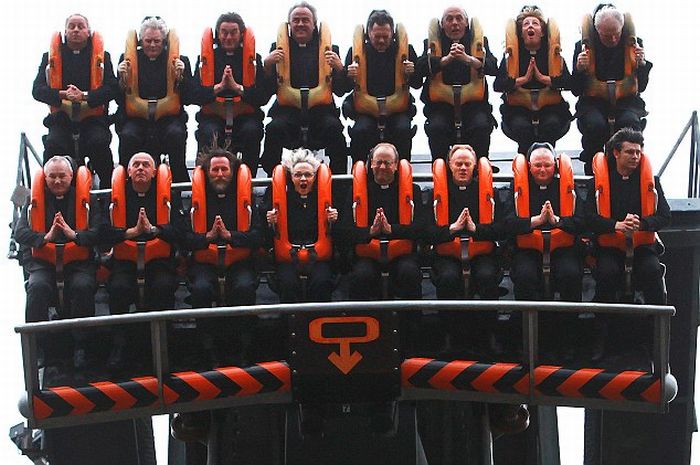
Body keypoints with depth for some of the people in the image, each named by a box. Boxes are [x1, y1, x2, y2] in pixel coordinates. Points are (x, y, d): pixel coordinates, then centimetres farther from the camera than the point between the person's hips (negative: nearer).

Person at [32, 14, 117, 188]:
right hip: (61, 118, 1)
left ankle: (108, 188, -15)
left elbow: (111, 89, -2)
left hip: (93, 118, -1)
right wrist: (62, 95, -17)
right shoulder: (51, 57, 11)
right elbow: (37, 90, 1)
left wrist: (84, 96, -18)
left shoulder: (102, 56, 10)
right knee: (53, 143, -29)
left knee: (99, 142, -30)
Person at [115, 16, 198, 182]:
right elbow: (119, 100, 7)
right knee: (128, 136, -32)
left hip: (168, 117, 0)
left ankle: (180, 182, -20)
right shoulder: (129, 60, 11)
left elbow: (189, 98, 4)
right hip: (136, 118, 0)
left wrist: (181, 77, -10)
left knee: (176, 134, -33)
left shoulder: (180, 62, 10)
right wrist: (123, 79, -9)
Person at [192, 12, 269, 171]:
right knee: (208, 134, -33)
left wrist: (237, 87, -13)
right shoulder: (207, 57, 9)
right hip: (212, 115, 0)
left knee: (252, 131, -32)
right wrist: (219, 86, -12)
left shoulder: (252, 58, 9)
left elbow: (263, 96, -2)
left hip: (245, 115, 0)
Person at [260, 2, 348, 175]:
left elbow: (341, 91, 7)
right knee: (274, 128, -31)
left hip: (320, 109, 0)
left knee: (334, 127, -31)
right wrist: (267, 65, -9)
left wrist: (339, 68, -11)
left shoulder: (329, 49, 12)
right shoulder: (279, 48, 13)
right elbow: (270, 89, 7)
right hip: (287, 108, 0)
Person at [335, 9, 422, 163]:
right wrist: (349, 76, -14)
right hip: (365, 108, 0)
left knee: (403, 130, -30)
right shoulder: (357, 51, 5)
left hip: (398, 108, 0)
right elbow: (344, 88, 8)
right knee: (360, 131, -29)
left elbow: (417, 85, 11)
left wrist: (412, 73, -11)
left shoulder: (405, 50, 6)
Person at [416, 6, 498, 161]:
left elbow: (493, 68, -3)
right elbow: (420, 68, -5)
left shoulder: (479, 41, 13)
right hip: (440, 103, 0)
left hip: (473, 102, 0)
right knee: (436, 127, -29)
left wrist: (468, 58, -20)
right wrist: (447, 58, -19)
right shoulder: (433, 43, 12)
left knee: (482, 126, -28)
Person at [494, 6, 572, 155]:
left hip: (549, 107, 0)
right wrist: (524, 79, -12)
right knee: (521, 126, -33)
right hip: (518, 108, 0)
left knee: (552, 125, -33)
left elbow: (568, 82, -4)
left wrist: (543, 78, -12)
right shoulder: (512, 55, 9)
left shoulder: (553, 53, 9)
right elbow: (497, 85, -4)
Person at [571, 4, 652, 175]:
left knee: (630, 122, -33)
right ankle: (591, 169, -11)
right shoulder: (584, 46, 1)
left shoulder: (634, 44, 4)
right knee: (595, 125, -34)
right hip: (593, 102, -1)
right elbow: (576, 91, 2)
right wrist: (579, 69, -16)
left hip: (626, 101, 1)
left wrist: (642, 64, -12)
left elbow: (641, 87, 5)